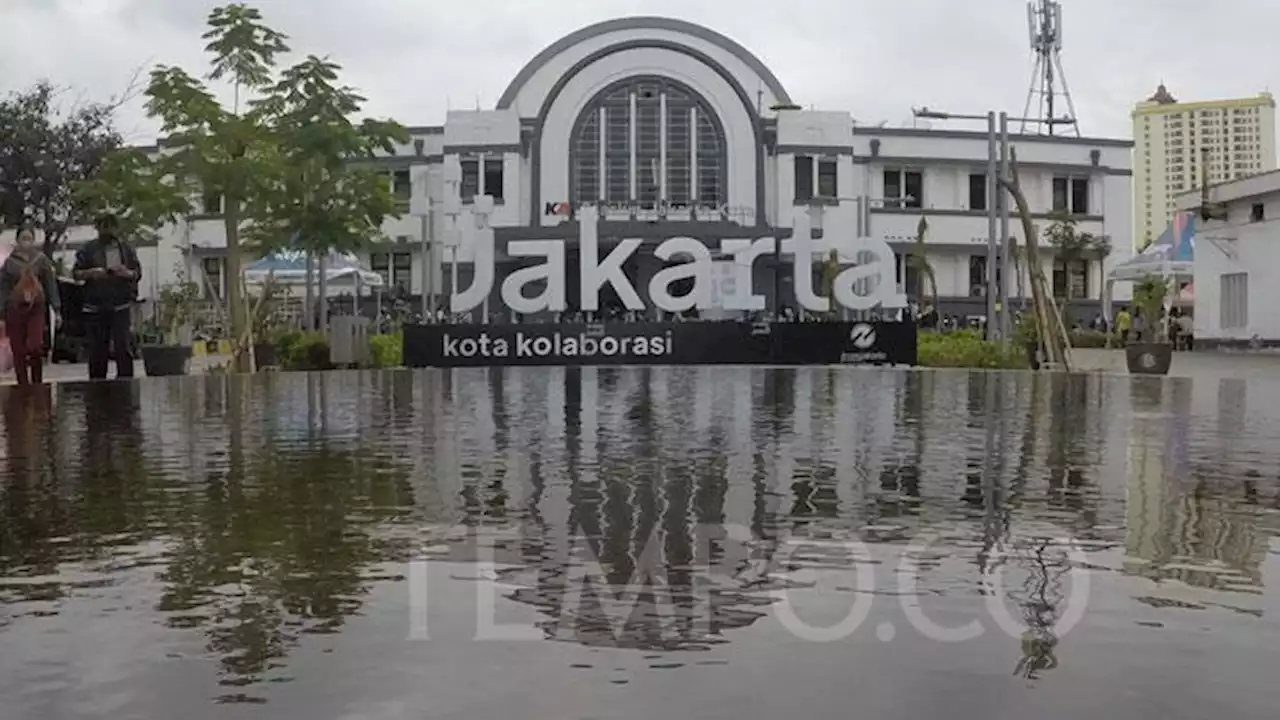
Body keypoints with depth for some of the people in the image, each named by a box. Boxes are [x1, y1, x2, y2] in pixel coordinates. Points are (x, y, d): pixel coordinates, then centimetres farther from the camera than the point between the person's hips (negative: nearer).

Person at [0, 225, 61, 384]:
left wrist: (56, 310, 1)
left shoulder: (41, 259, 5)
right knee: (19, 352, 3)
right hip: (15, 309, 1)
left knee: (35, 347, -16)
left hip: (37, 308, -1)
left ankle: (37, 384, 2)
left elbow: (51, 285, 5)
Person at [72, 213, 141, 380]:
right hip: (95, 306, 1)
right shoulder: (89, 249, 6)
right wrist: (91, 273, -13)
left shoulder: (126, 248, 8)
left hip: (120, 305, 0)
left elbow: (138, 272, 11)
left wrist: (127, 273, -11)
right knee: (97, 349, 5)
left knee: (123, 345, -8)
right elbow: (76, 272, 7)